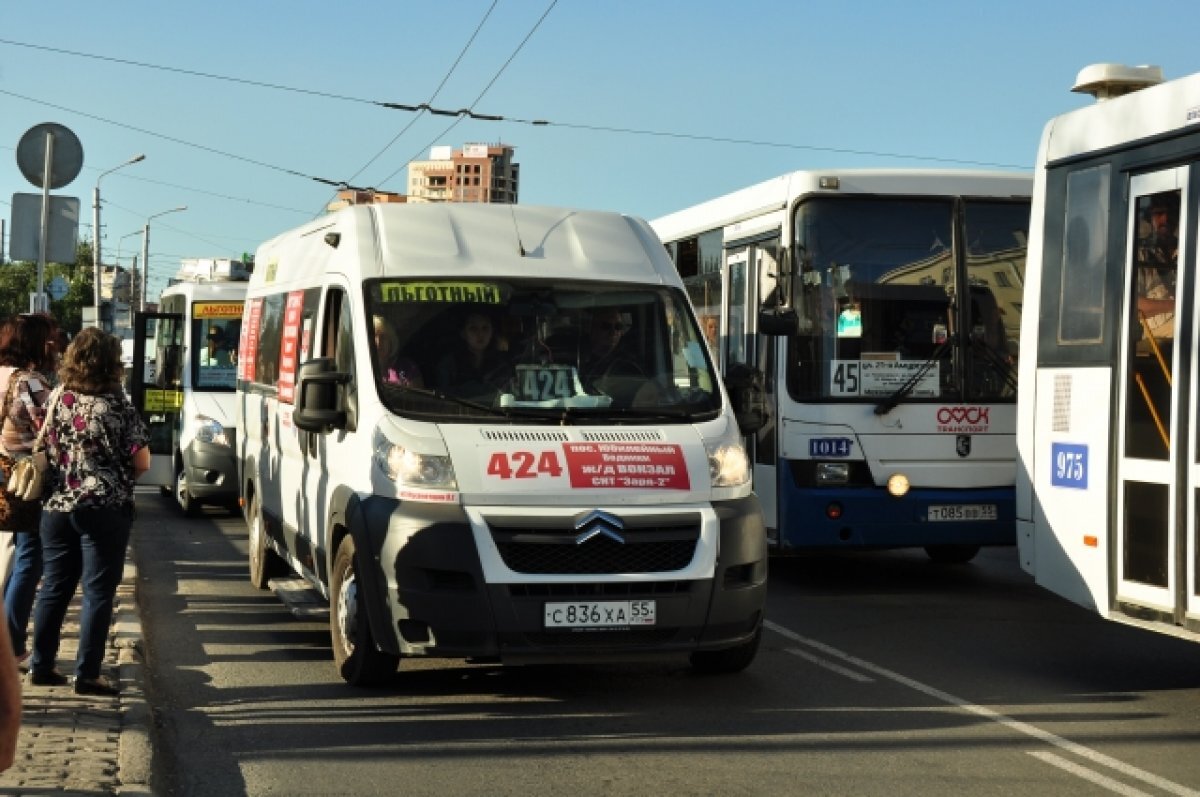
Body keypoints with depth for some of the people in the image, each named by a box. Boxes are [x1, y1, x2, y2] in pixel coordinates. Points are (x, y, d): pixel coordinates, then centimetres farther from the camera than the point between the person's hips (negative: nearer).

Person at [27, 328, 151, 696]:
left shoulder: (56, 398, 4)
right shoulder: (118, 404, -10)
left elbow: (44, 448, 13)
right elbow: (141, 463, -8)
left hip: (57, 507, 5)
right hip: (104, 511, -5)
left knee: (54, 587, 13)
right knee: (97, 593, 1)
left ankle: (40, 666, 17)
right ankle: (87, 674, 3)